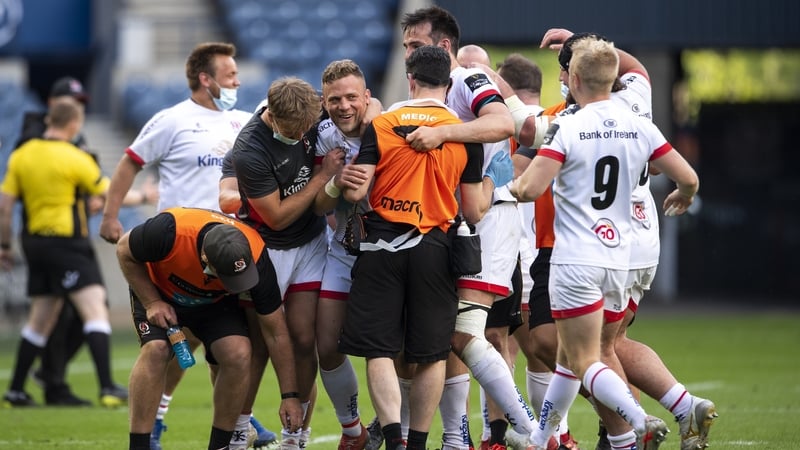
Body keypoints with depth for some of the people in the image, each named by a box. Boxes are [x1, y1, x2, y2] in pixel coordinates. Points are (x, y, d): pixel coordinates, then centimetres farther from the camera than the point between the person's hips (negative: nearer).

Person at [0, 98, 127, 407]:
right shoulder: (75, 158, -11)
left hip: (34, 242, 6)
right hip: (68, 243, -6)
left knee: (41, 320, 16)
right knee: (95, 310, -7)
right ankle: (107, 388, -18)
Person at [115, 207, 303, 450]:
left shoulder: (255, 258, -33)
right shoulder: (169, 231, -42)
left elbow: (276, 333, -21)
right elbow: (125, 250, -17)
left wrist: (289, 395, -19)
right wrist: (151, 303, -23)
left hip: (216, 302, 2)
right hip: (158, 291, -2)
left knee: (238, 353, -22)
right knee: (156, 349, -27)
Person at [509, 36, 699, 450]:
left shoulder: (566, 129, -11)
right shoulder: (639, 128, 3)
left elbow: (531, 188, -20)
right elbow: (688, 178, 4)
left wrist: (511, 186, 4)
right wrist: (683, 196, 28)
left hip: (575, 261, -6)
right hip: (618, 258, 6)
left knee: (586, 364, -5)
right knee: (571, 354, 19)